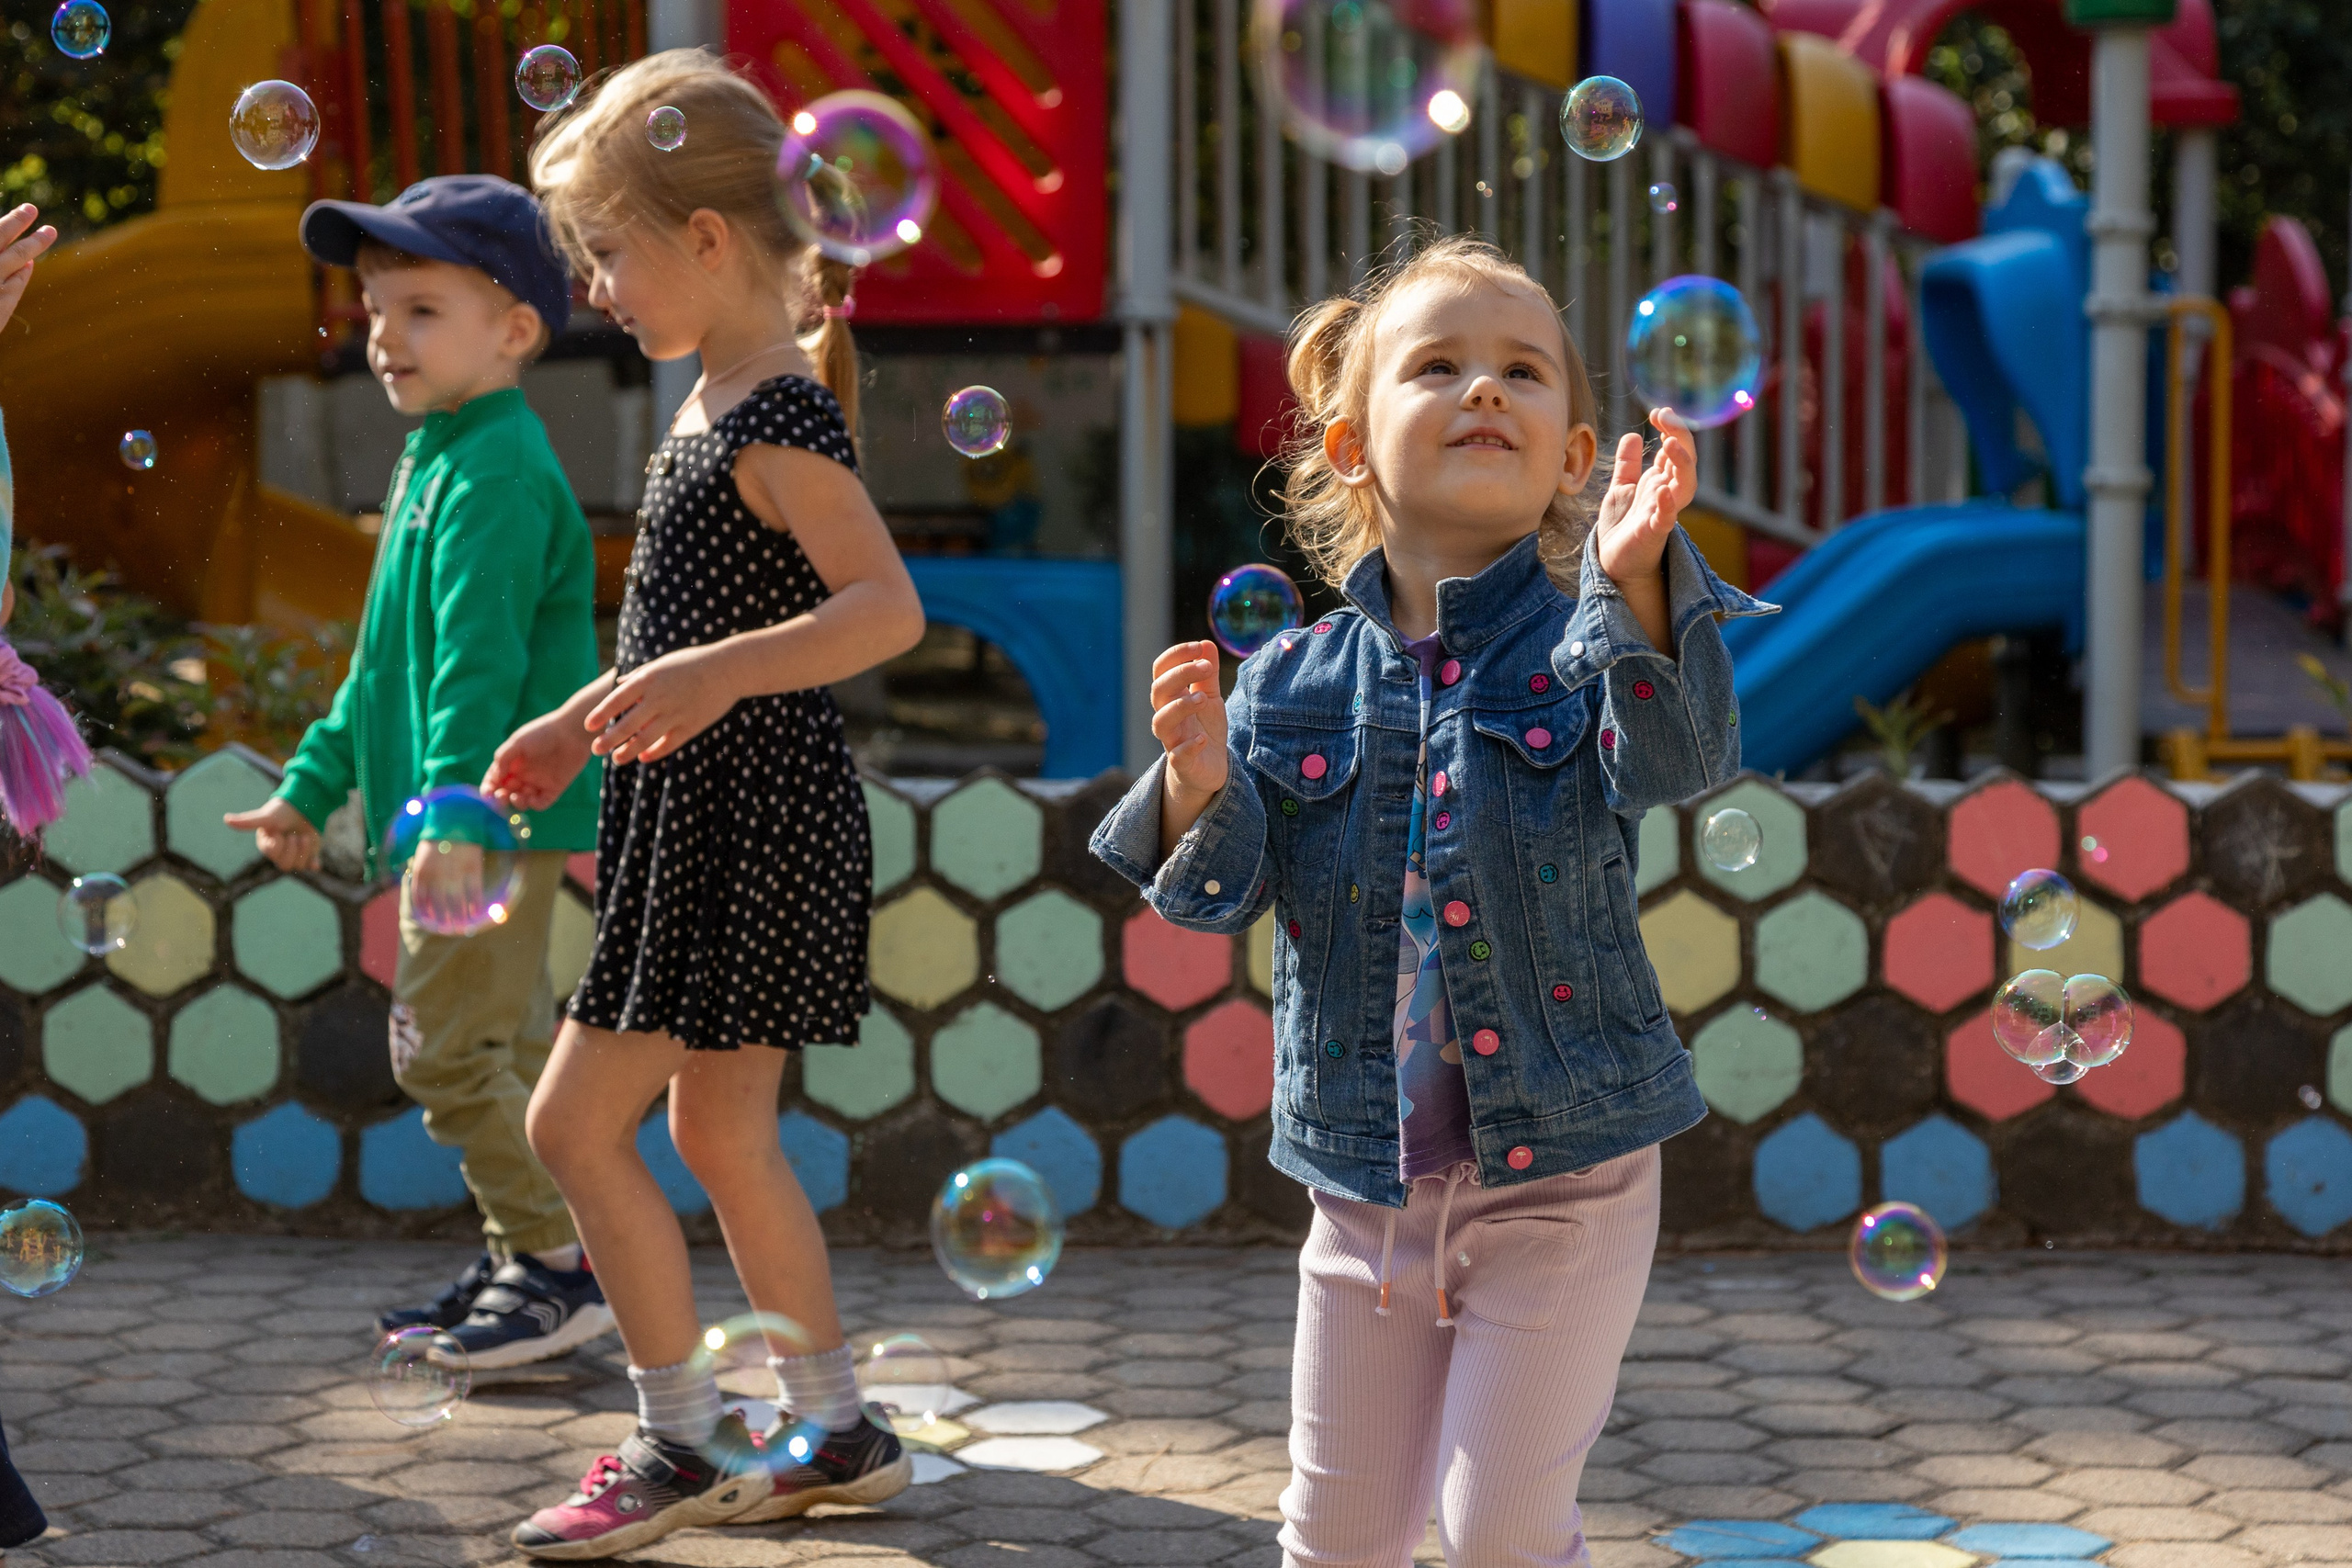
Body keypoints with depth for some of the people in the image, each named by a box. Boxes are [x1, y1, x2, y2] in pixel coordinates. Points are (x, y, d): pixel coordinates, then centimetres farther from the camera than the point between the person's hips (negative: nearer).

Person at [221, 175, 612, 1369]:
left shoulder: (495, 475, -16)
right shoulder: (436, 461, 17)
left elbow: (479, 662, -25)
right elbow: (388, 656, 25)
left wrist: (455, 816, -32)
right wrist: (314, 784, 26)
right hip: (470, 821, 10)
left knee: (446, 1047, -9)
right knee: (506, 1048, 15)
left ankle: (562, 1265, -3)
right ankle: (523, 1262, 22)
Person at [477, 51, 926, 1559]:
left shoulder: (779, 416, -18)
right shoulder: (721, 404, 12)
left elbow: (887, 606, -28)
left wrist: (714, 678, -37)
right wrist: (585, 719, 25)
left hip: (748, 822, -10)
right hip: (706, 815, 10)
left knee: (577, 1119, -6)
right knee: (723, 1128, 15)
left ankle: (682, 1445, 4)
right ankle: (837, 1431, 24)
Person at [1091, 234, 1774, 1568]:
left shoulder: (1580, 646, -6)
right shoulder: (1290, 683, 1)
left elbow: (1676, 758, -27)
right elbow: (1216, 898, -1)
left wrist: (1636, 583, -45)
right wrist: (1199, 791, -22)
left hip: (1562, 1172, -3)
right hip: (1367, 1179, 3)